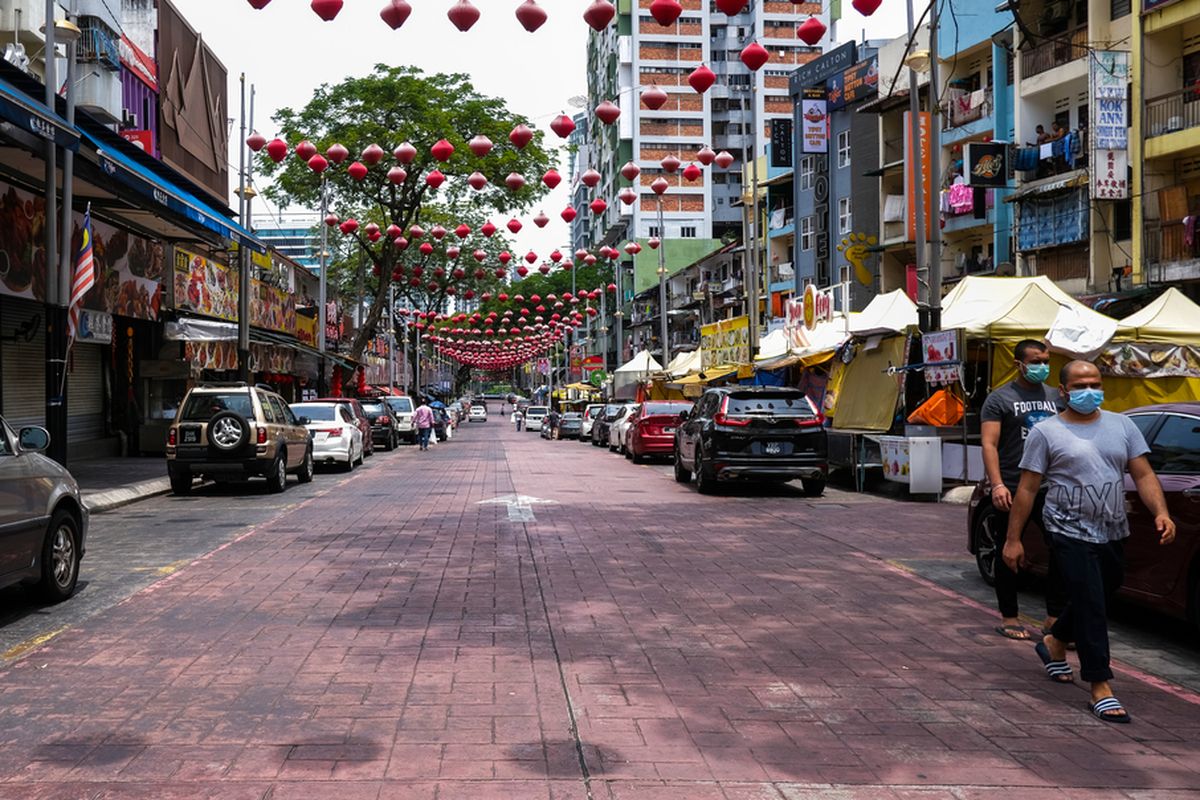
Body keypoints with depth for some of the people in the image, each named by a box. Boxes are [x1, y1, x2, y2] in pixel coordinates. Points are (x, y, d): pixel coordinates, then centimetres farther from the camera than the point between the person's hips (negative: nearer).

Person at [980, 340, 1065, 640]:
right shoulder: (1000, 399, -2)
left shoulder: (1055, 397, 13)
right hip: (1013, 490, -4)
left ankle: (1055, 617, 12)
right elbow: (989, 444, -10)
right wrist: (997, 485, -21)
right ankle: (1008, 617, 15)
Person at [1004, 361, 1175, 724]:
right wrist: (1013, 539, -6)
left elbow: (1144, 475, 5)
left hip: (1113, 533, 6)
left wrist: (1161, 513, -13)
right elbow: (1026, 489, -4)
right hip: (1073, 533, -5)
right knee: (1091, 607, -10)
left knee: (1094, 601, 19)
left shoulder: (1122, 425, 8)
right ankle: (1101, 688, -6)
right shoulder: (1046, 432, -4)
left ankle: (1054, 643, 44)